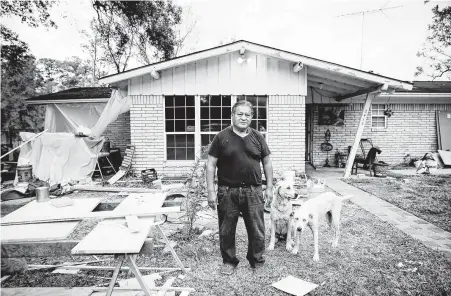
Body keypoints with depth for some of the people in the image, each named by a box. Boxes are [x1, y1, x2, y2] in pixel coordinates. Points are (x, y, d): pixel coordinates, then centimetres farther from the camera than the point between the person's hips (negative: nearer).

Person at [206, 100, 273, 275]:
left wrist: (269, 187, 6)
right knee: (226, 231, 10)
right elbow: (211, 165, -2)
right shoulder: (221, 137, -1)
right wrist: (211, 191, -7)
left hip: (253, 191, 2)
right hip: (227, 191, -1)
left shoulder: (257, 137, 7)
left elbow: (267, 162, 12)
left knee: (257, 230, 10)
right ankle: (229, 261, 31)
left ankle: (256, 260, 32)